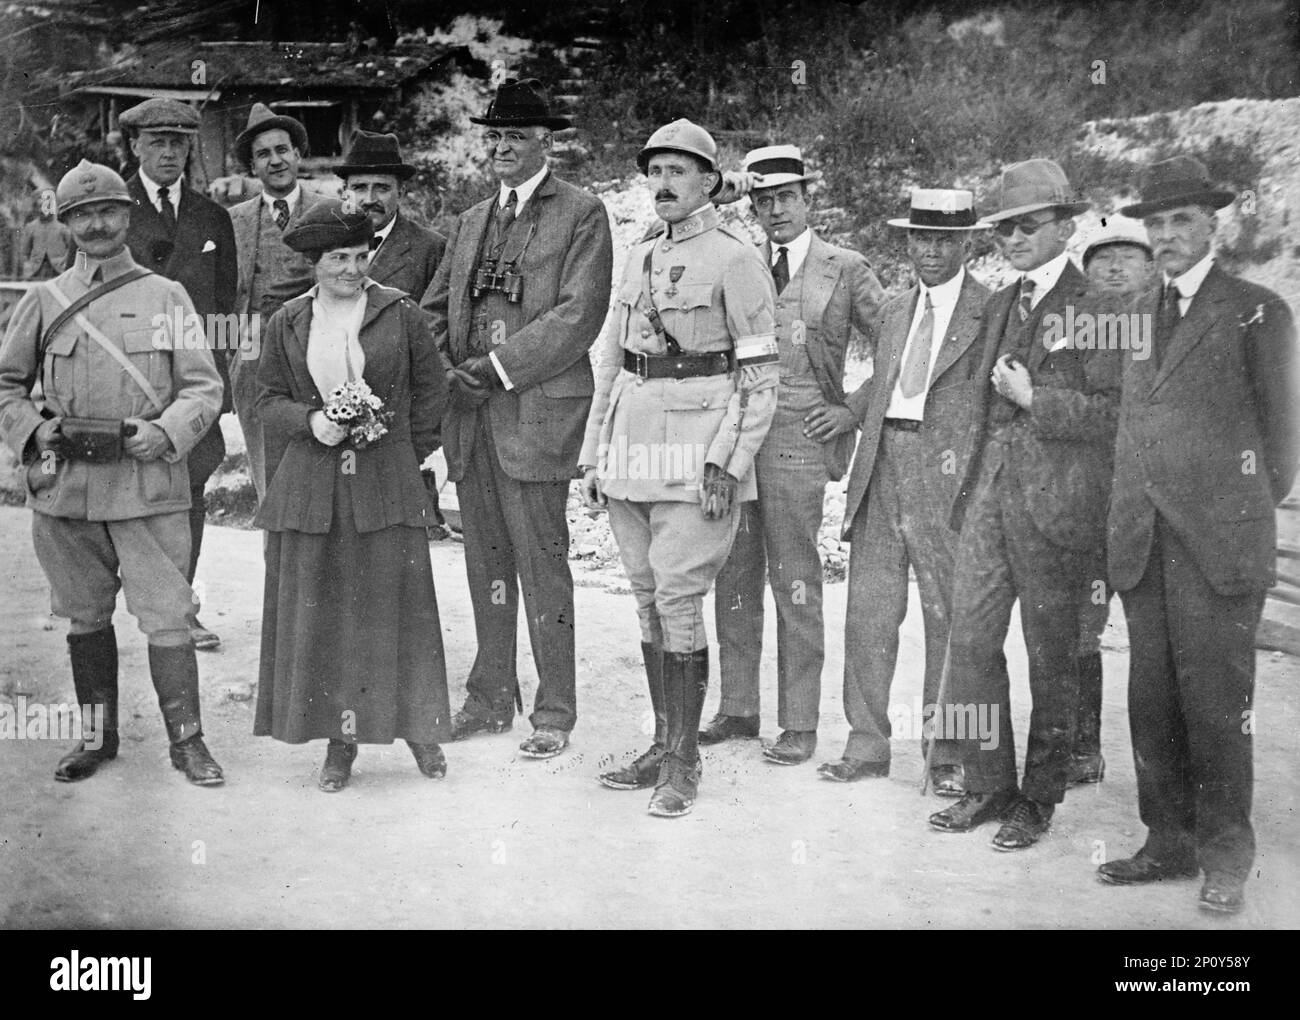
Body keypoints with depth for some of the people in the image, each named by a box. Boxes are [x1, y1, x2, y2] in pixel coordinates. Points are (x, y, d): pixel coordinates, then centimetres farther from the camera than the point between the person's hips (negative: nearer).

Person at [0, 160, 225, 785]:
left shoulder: (168, 297, 4)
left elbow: (204, 387, 2)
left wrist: (165, 431, -14)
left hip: (149, 484, -2)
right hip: (65, 486, 2)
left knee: (166, 616, -4)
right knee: (86, 617, 12)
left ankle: (187, 741, 6)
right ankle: (97, 736, 26)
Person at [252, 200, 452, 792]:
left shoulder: (399, 314, 1)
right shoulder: (288, 323, 6)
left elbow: (431, 389, 7)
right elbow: (269, 399, 10)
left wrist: (408, 455, 3)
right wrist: (310, 421, -9)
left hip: (387, 485, -2)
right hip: (309, 486, 2)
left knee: (395, 605, 0)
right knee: (319, 613, 3)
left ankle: (418, 728, 14)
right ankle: (340, 739, 13)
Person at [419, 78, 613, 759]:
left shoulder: (581, 215, -1)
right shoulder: (471, 221, 20)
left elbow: (579, 315, -11)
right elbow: (435, 308, 20)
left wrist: (497, 367, -15)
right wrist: (444, 372, 0)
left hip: (536, 411, -6)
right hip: (469, 416, 6)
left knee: (541, 563, -3)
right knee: (485, 562, 11)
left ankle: (553, 712, 7)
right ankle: (490, 699, 21)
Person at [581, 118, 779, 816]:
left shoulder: (735, 260, -4)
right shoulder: (638, 260, 16)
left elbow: (759, 373, -7)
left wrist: (727, 461, -14)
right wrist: (593, 453, 16)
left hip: (696, 452, -7)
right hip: (631, 444, 7)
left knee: (678, 602, -7)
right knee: (648, 601, 10)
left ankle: (683, 760, 3)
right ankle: (663, 743, 21)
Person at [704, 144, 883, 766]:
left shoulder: (846, 270, 2)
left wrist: (854, 412, 0)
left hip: (797, 440, -4)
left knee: (795, 584, -1)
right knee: (734, 580, 8)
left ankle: (799, 724, 7)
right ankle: (737, 709, 20)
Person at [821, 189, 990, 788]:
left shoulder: (993, 313, -2)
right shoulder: (893, 313, 18)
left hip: (947, 478, -6)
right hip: (881, 469, 6)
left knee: (949, 617, 2)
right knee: (868, 611, 7)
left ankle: (948, 754, 14)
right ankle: (867, 745, 18)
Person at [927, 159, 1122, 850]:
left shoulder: (1096, 307, -6)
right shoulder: (998, 307, 16)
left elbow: (1113, 412, -10)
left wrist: (1033, 398, -15)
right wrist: (970, 482, 15)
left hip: (1056, 500, -6)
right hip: (990, 489, 7)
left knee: (1051, 656, 4)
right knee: (970, 640, 5)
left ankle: (1039, 799, 17)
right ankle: (988, 785, 18)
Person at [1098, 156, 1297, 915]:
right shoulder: (1138, 313, 16)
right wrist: (1128, 525, 9)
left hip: (1218, 541, -5)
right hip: (1144, 543, 5)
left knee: (1215, 702, -2)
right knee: (1153, 701, 8)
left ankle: (1227, 857, 10)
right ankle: (1170, 841, 18)